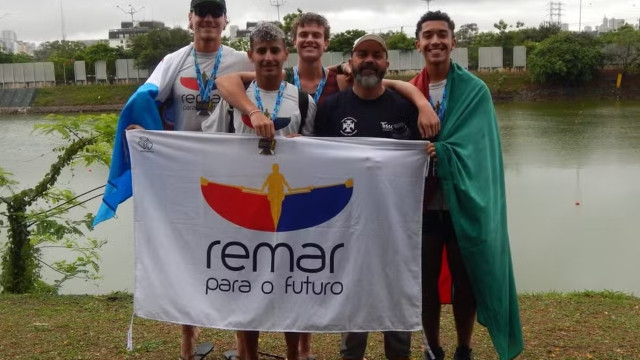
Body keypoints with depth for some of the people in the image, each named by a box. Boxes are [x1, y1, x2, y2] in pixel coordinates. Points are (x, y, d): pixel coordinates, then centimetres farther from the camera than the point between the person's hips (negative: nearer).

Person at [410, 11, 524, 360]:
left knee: (465, 281, 7)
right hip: (422, 204, 2)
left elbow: (474, 146, -13)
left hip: (463, 203, -2)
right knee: (425, 281, 10)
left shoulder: (475, 91, -2)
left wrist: (439, 152, -28)